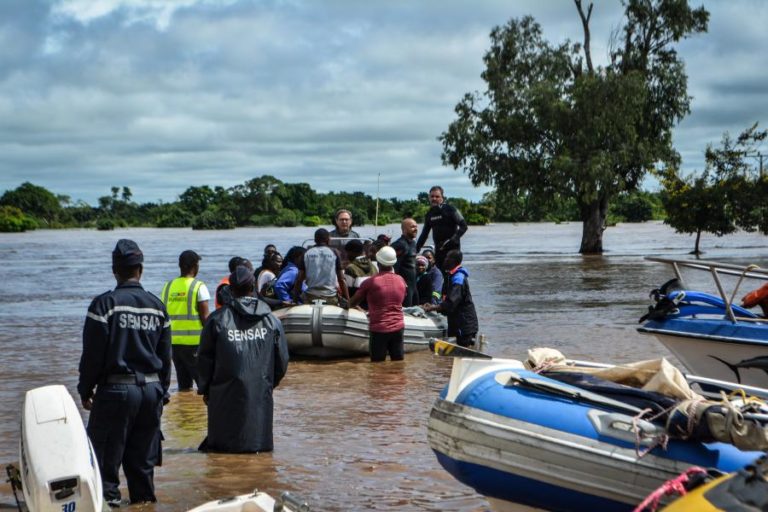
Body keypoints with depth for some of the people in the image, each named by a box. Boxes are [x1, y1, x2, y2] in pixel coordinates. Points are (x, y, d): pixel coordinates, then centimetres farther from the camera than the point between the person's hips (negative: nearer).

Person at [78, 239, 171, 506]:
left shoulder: (105, 304, -9)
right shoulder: (156, 306, 7)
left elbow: (93, 354, -9)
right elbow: (166, 356, 12)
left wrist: (85, 390, 2)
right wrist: (162, 391, 21)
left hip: (116, 389, -5)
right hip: (151, 390, 5)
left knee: (105, 459, 1)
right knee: (143, 460, 13)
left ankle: (107, 499, -4)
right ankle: (144, 502, 16)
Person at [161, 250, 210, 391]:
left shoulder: (168, 286, 8)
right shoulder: (198, 286, -7)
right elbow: (205, 316, -11)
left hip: (173, 341, 5)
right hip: (195, 341, -5)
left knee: (183, 385, 12)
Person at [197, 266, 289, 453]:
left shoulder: (218, 319, -5)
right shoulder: (271, 320, 3)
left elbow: (205, 359, 0)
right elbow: (282, 360, 7)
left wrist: (204, 389, 13)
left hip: (226, 394, -2)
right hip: (261, 392, 2)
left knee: (222, 443, 8)